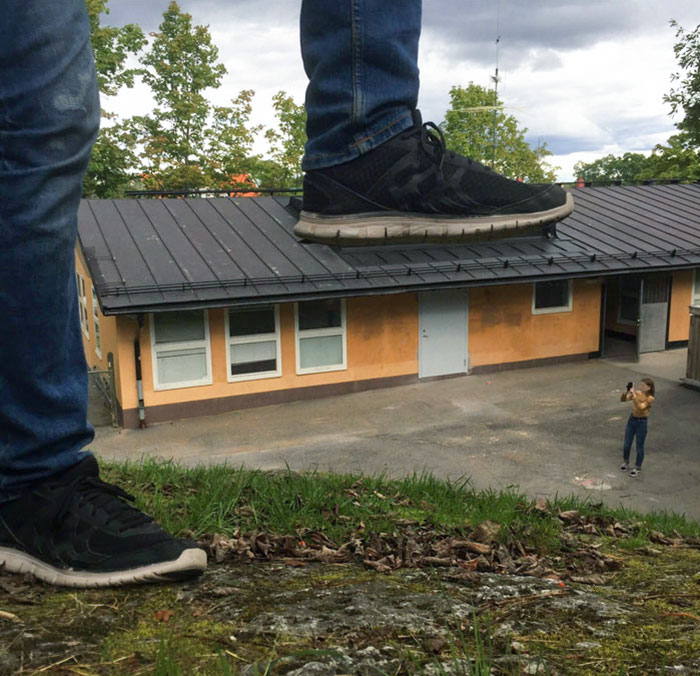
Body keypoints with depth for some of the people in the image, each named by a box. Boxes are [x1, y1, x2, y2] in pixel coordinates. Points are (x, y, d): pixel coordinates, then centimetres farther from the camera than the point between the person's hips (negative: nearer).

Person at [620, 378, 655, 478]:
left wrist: (634, 396, -38)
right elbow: (623, 399, -9)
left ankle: (637, 467, 25)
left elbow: (640, 407, -31)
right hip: (632, 419, 5)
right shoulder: (637, 393, -3)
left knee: (639, 446, 7)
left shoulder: (650, 399, -17)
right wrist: (626, 391, -27)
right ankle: (625, 462, 37)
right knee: (626, 444, 13)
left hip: (641, 422, -5)